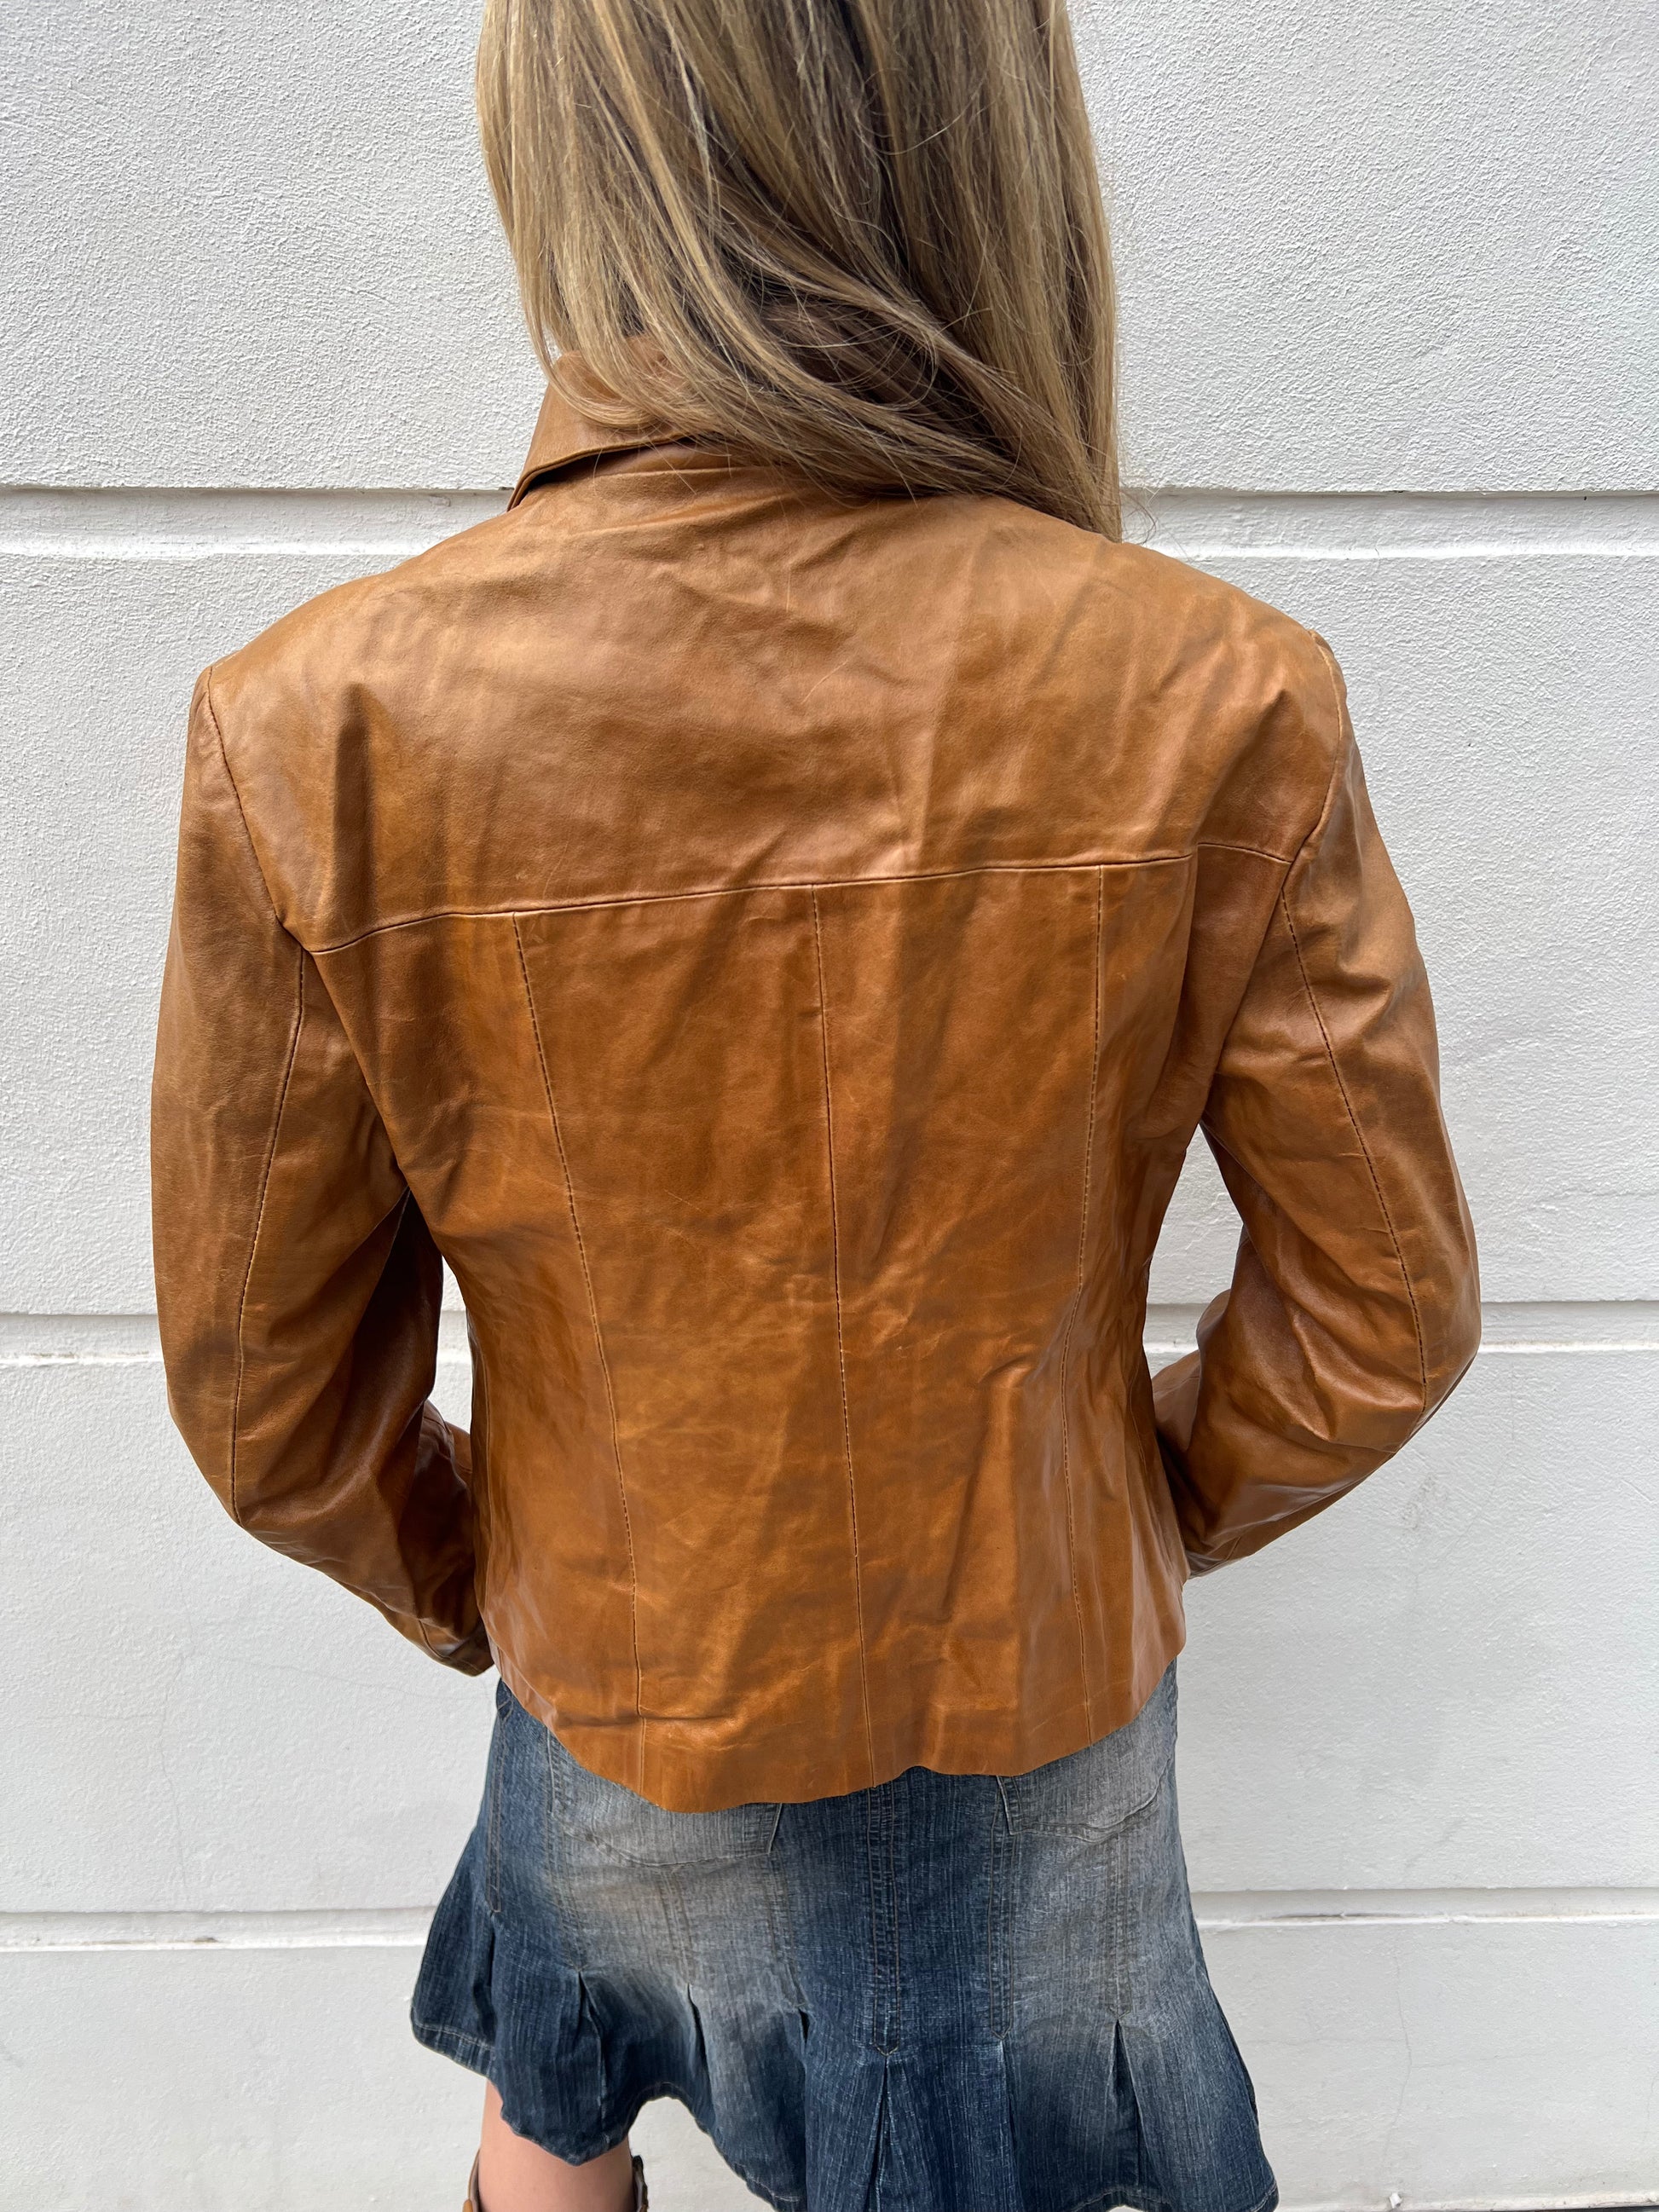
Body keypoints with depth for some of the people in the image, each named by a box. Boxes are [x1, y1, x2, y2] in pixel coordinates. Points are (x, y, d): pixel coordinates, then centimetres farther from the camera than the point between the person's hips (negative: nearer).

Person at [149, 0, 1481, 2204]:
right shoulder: (1214, 703, -26)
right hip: (1052, 1696, 1)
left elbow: (269, 1386, -14)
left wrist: (454, 1584, 7)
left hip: (621, 1710, 0)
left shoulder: (316, 733, -26)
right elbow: (1382, 1314, -14)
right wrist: (1166, 1502, 6)